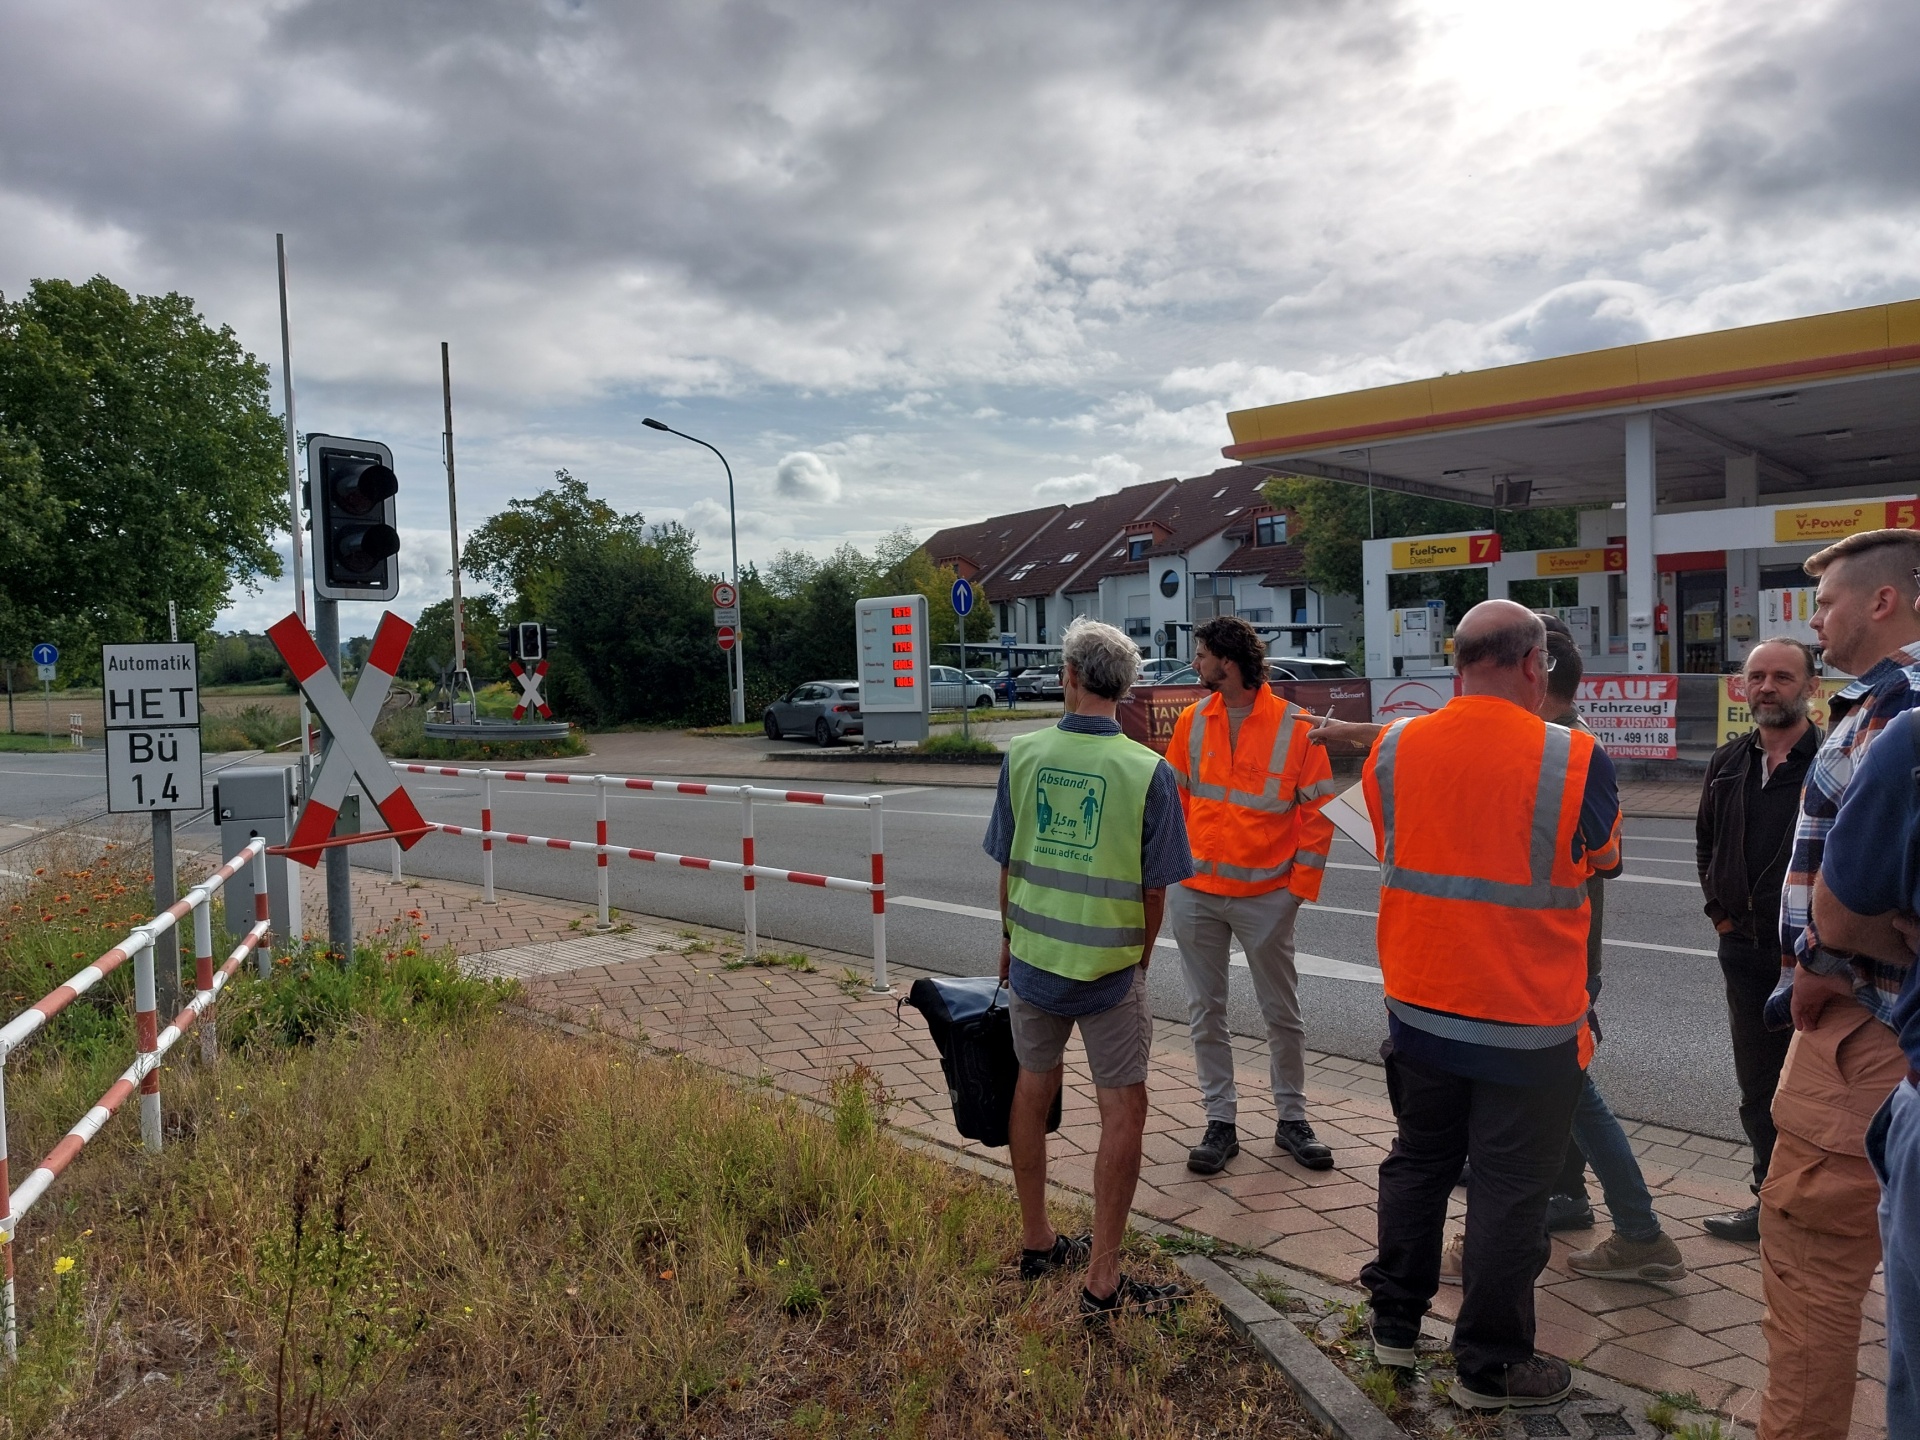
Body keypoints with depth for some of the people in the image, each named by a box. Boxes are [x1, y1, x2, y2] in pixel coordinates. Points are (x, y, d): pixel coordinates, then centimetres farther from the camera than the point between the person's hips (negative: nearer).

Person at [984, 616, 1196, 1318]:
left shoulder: (1022, 754, -6)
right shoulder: (1148, 771, -14)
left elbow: (1006, 864, 2)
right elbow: (1155, 888, -7)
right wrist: (1140, 958, 10)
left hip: (1032, 957, 4)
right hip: (1109, 966, -3)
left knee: (1033, 1088, 19)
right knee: (1123, 1108, 7)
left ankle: (1037, 1241, 33)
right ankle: (1102, 1281, 11)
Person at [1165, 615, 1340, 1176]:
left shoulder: (1297, 727, -8)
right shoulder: (1192, 721, 3)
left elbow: (1319, 813, -4)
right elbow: (1174, 797, 9)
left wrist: (1300, 884, -8)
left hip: (1266, 896, -3)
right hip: (1195, 892, 3)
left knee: (1283, 1013, 10)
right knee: (1206, 1012, 9)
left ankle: (1292, 1119, 26)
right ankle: (1220, 1122, 22)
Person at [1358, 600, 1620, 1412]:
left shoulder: (1394, 750, -6)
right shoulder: (1573, 759, -16)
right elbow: (1603, 857, 4)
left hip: (1419, 1011, 4)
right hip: (1529, 1021, -4)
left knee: (1417, 1164, 19)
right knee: (1509, 1190, 9)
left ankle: (1395, 1323, 32)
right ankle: (1490, 1367, 22)